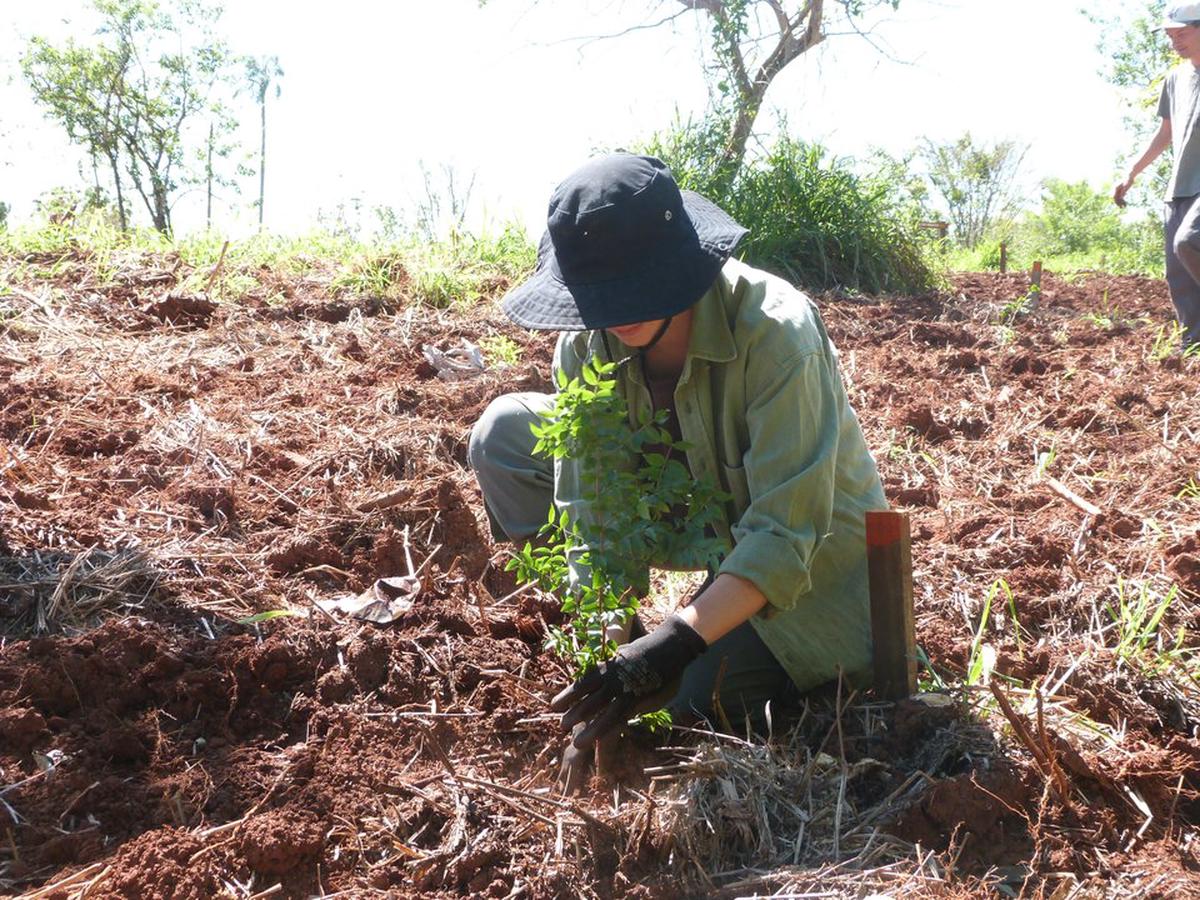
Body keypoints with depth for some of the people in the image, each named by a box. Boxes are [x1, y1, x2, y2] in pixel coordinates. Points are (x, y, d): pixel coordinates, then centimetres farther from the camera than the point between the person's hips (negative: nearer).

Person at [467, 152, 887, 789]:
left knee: (705, 700, -31)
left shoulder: (777, 335, -34)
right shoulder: (588, 340, -18)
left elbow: (783, 540, -36)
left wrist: (668, 648, -45)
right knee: (503, 431, -10)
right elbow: (590, 509, -19)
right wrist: (604, 653, -30)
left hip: (810, 540, -5)